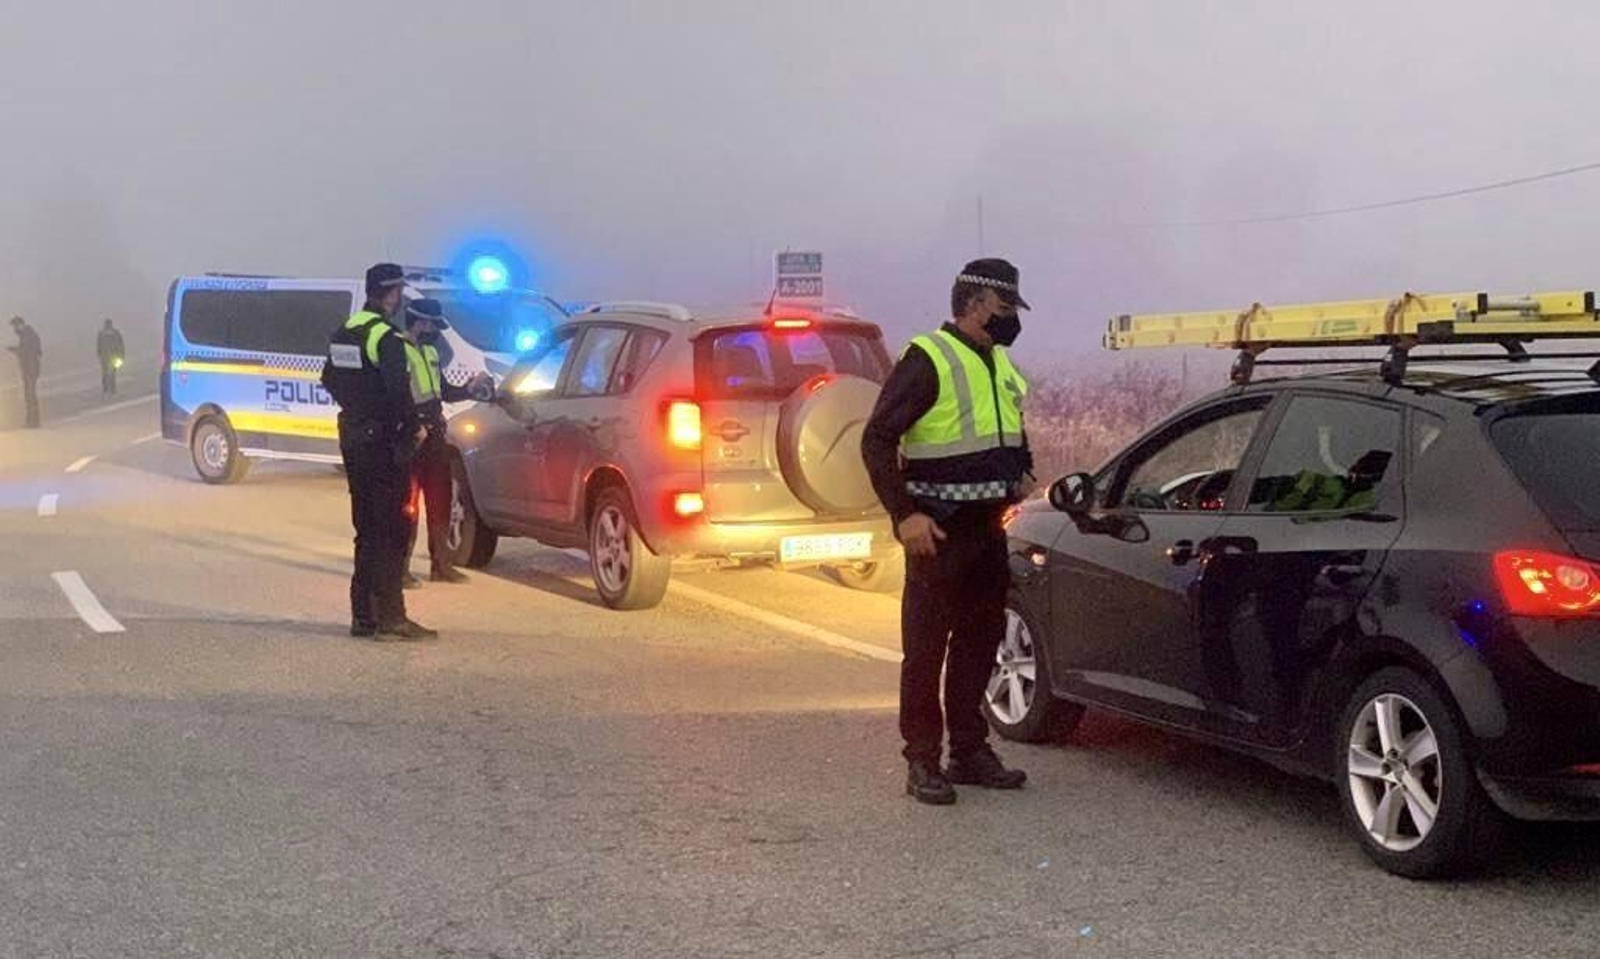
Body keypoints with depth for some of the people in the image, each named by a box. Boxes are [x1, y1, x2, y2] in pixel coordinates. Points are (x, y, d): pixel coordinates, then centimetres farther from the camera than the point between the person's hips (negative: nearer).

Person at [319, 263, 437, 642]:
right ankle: (390, 617, -6)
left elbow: (330, 379, 20)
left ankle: (363, 614, 17)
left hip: (353, 437, 9)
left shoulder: (344, 332, 11)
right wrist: (413, 427, -10)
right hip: (383, 441, -9)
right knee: (393, 528, -5)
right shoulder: (386, 337, -16)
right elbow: (398, 391, -23)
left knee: (367, 528, 14)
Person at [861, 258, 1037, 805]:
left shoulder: (998, 364, 14)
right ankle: (923, 763, 4)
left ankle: (970, 751, 24)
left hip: (988, 528, 9)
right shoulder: (927, 361, -12)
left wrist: (1022, 473, 13)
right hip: (939, 530, -8)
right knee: (926, 647, -2)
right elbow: (877, 440, -15)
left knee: (980, 641, 14)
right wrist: (905, 514, -20)